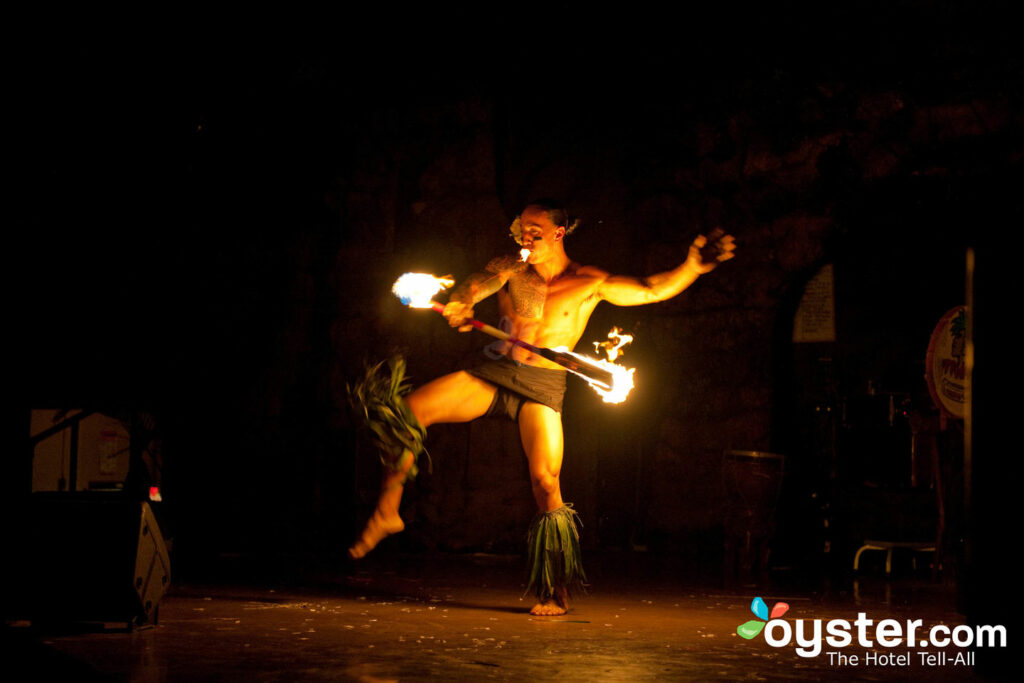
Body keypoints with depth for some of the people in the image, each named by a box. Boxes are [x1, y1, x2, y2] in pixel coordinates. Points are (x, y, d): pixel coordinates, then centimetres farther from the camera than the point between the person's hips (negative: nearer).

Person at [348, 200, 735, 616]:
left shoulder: (588, 283, 3)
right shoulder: (511, 269, 9)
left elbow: (652, 290, -1)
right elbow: (462, 296, 0)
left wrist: (693, 266, -17)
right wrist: (460, 307, -25)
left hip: (542, 387, -2)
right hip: (494, 375, 3)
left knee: (546, 483, -13)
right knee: (409, 411, -14)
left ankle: (556, 593, 0)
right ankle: (387, 511, -2)